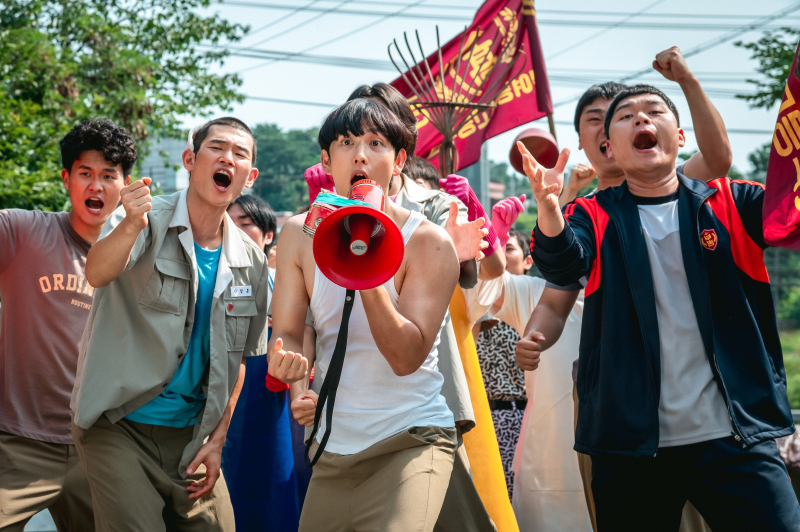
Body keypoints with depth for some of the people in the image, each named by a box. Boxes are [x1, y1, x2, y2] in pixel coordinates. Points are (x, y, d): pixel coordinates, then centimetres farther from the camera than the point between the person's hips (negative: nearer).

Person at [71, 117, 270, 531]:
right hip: (120, 426, -5)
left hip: (190, 436, 5)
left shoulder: (251, 261, 5)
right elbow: (98, 273, -30)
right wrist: (132, 225, -50)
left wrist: (217, 439, 5)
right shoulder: (147, 222, -9)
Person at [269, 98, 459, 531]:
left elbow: (407, 357, -20)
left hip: (412, 440, -4)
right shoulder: (299, 234, 0)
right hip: (333, 445, 4)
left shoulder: (428, 243, -12)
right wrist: (284, 358, -23)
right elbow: (287, 331, 1)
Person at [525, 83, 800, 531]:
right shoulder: (595, 217, 7)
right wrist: (548, 208, -34)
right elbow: (564, 266, -13)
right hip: (631, 443, 0)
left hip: (736, 436, 0)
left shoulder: (732, 204, 8)